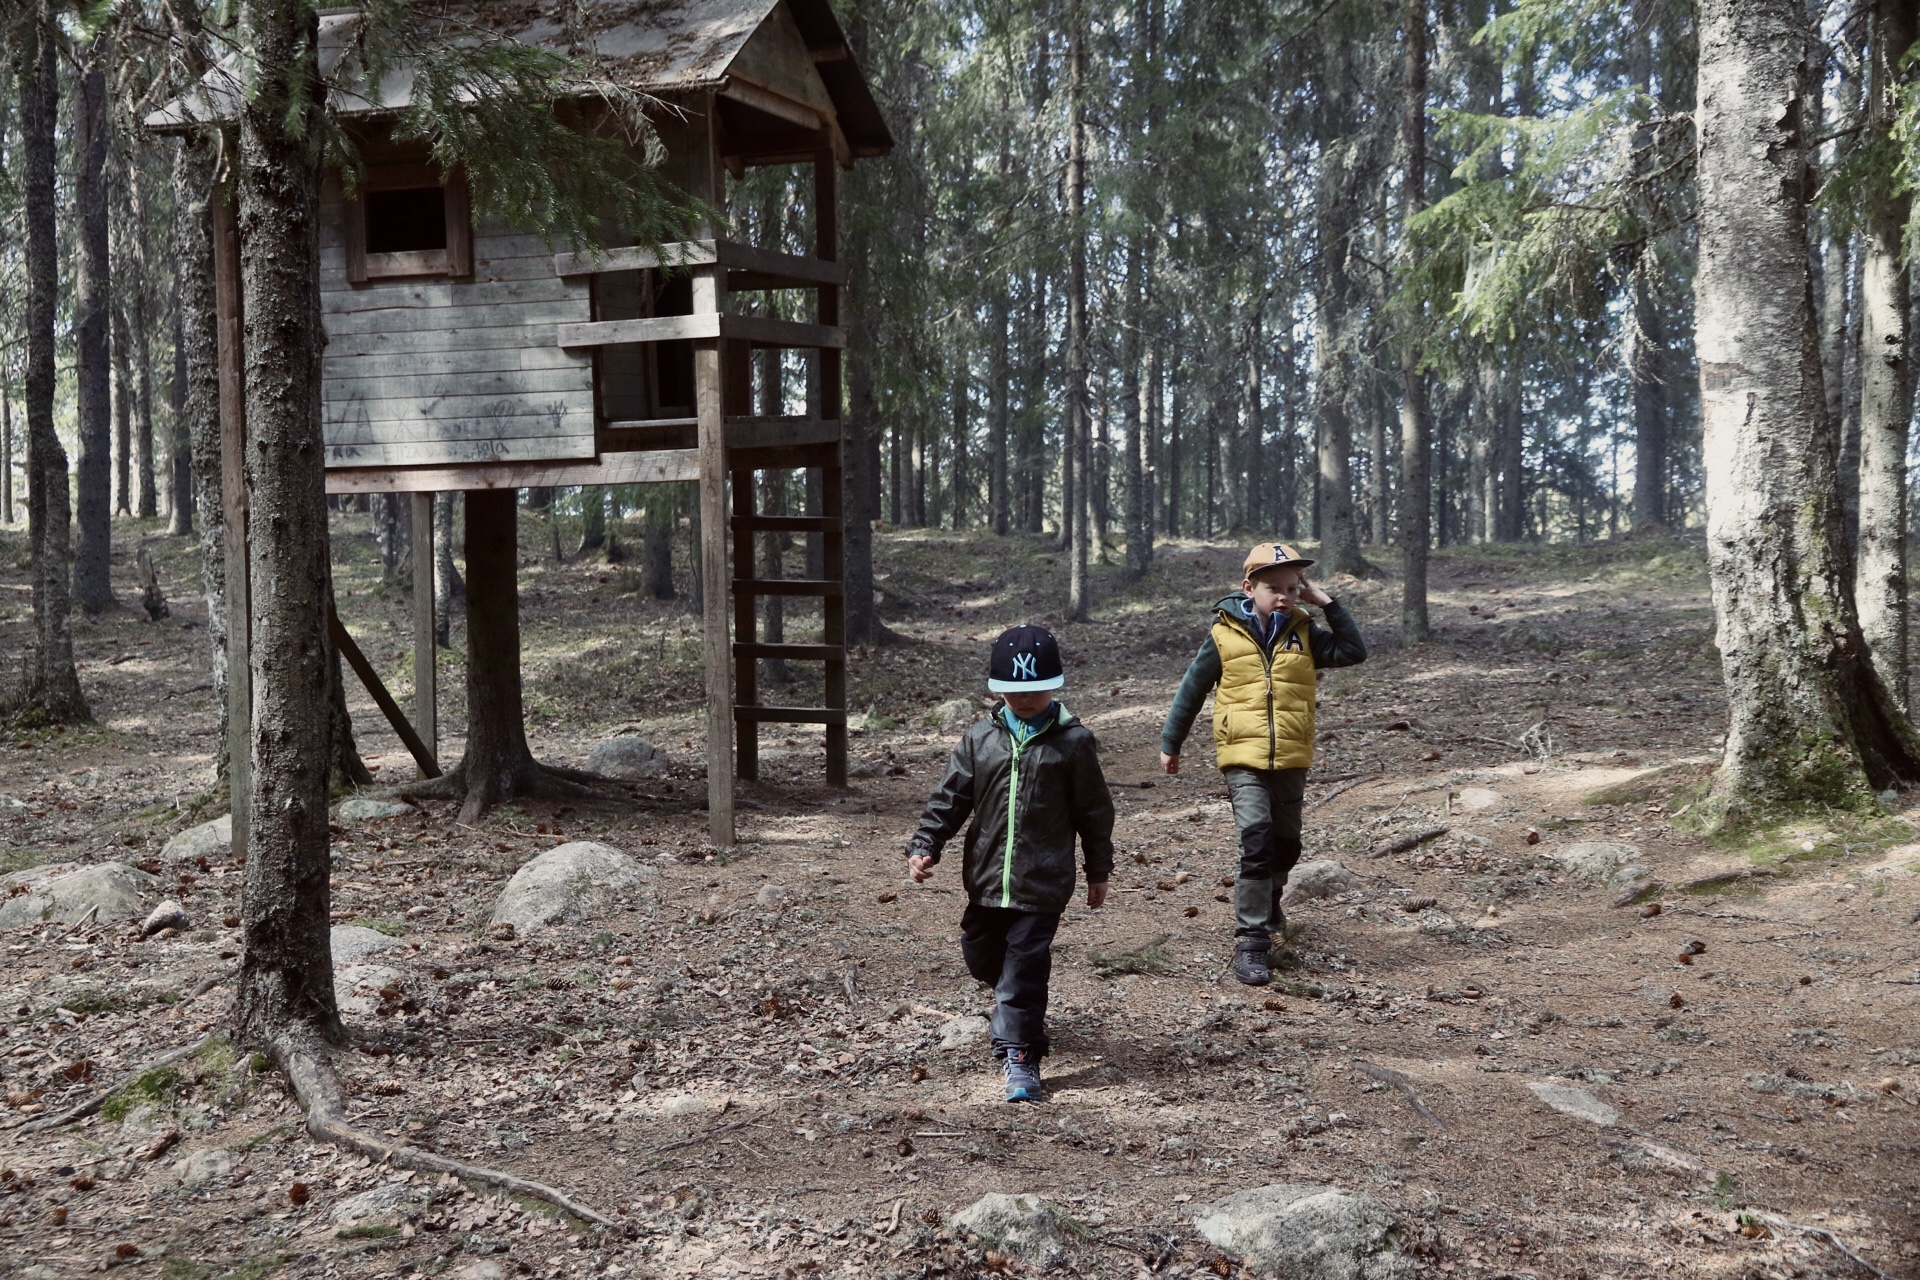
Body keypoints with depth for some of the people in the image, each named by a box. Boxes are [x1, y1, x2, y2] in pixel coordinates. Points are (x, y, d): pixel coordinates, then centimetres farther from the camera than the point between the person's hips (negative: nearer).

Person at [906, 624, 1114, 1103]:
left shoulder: (1072, 742, -4)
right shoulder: (981, 739, 3)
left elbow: (1094, 811, 3)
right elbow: (950, 798, 5)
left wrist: (1099, 871, 7)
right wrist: (924, 846, -7)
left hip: (1042, 883, -4)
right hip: (986, 879, 4)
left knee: (1024, 968, -7)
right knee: (982, 957, 16)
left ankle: (1020, 1056, 0)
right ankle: (1018, 1006, 47)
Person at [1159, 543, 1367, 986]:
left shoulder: (1304, 633, 3)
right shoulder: (1225, 635, -5)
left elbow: (1354, 651, -5)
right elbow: (1192, 689, 4)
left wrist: (1328, 604, -9)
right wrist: (1170, 743, 10)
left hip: (1291, 760, 4)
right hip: (1244, 758, -4)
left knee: (1286, 845, 17)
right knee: (1257, 843, -16)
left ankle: (1269, 902, 47)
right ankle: (1250, 942, -10)